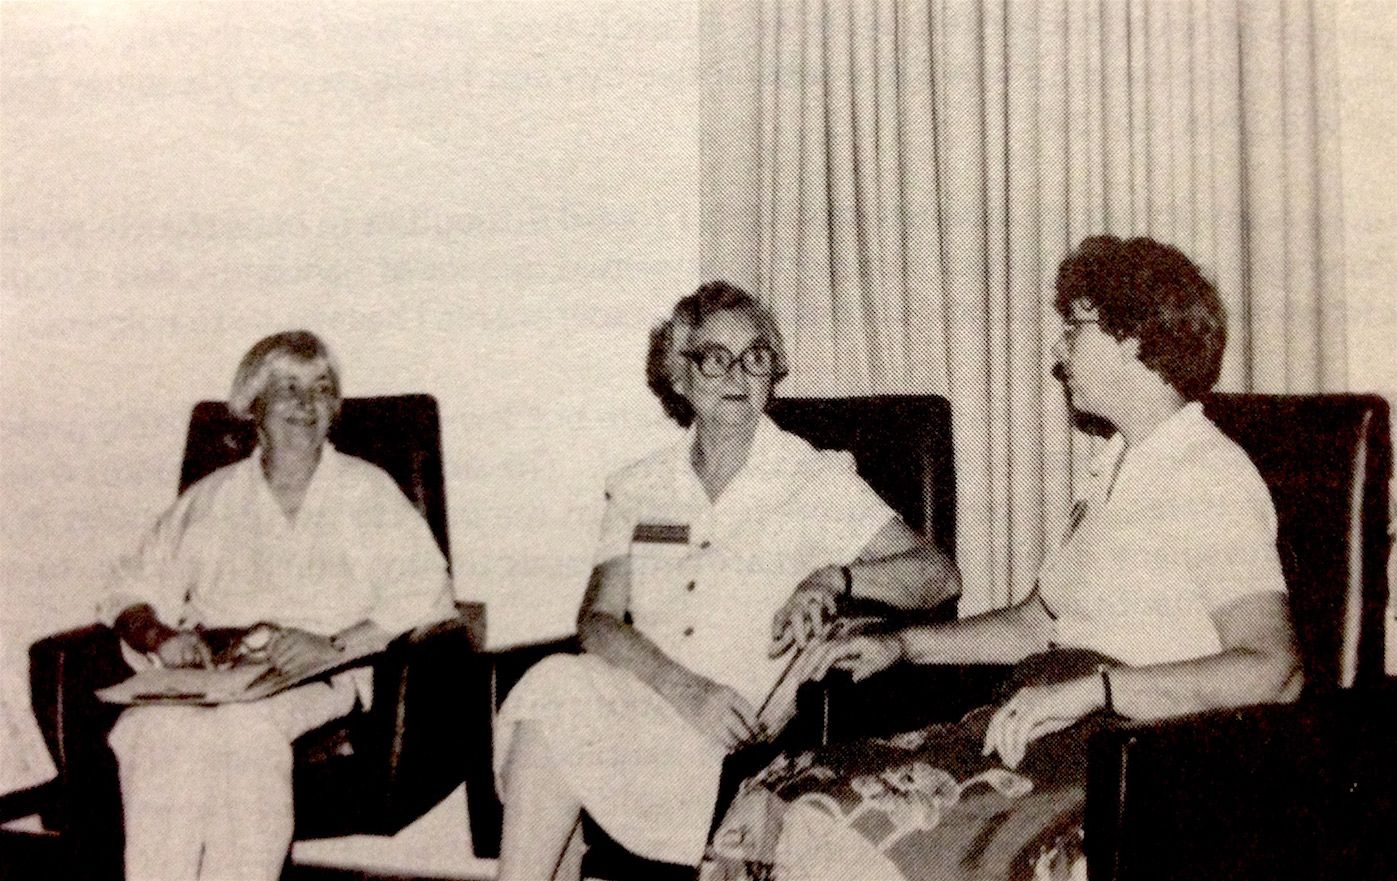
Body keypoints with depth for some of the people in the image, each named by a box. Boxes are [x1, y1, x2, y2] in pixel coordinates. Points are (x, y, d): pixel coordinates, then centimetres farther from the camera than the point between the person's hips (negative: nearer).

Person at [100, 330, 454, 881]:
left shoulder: (367, 493, 13)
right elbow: (132, 591, 20)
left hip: (319, 680, -2)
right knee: (152, 728, -31)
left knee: (244, 722, -36)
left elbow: (425, 597, 0)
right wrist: (159, 635, -4)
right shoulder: (212, 498, 21)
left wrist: (335, 644, -13)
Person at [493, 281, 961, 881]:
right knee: (558, 682, -29)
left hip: (738, 736, -4)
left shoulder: (816, 480, 7)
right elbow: (597, 621, 2)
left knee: (555, 695, -26)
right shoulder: (638, 489, 16)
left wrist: (834, 577, -19)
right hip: (640, 704, 4)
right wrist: (684, 686, -17)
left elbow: (939, 575, 0)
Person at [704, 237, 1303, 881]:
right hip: (1043, 734, 9)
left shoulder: (1212, 479, -9)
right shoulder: (1116, 471, 21)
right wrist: (903, 645, 19)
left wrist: (1093, 686, -25)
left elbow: (1274, 671, -22)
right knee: (772, 810, -10)